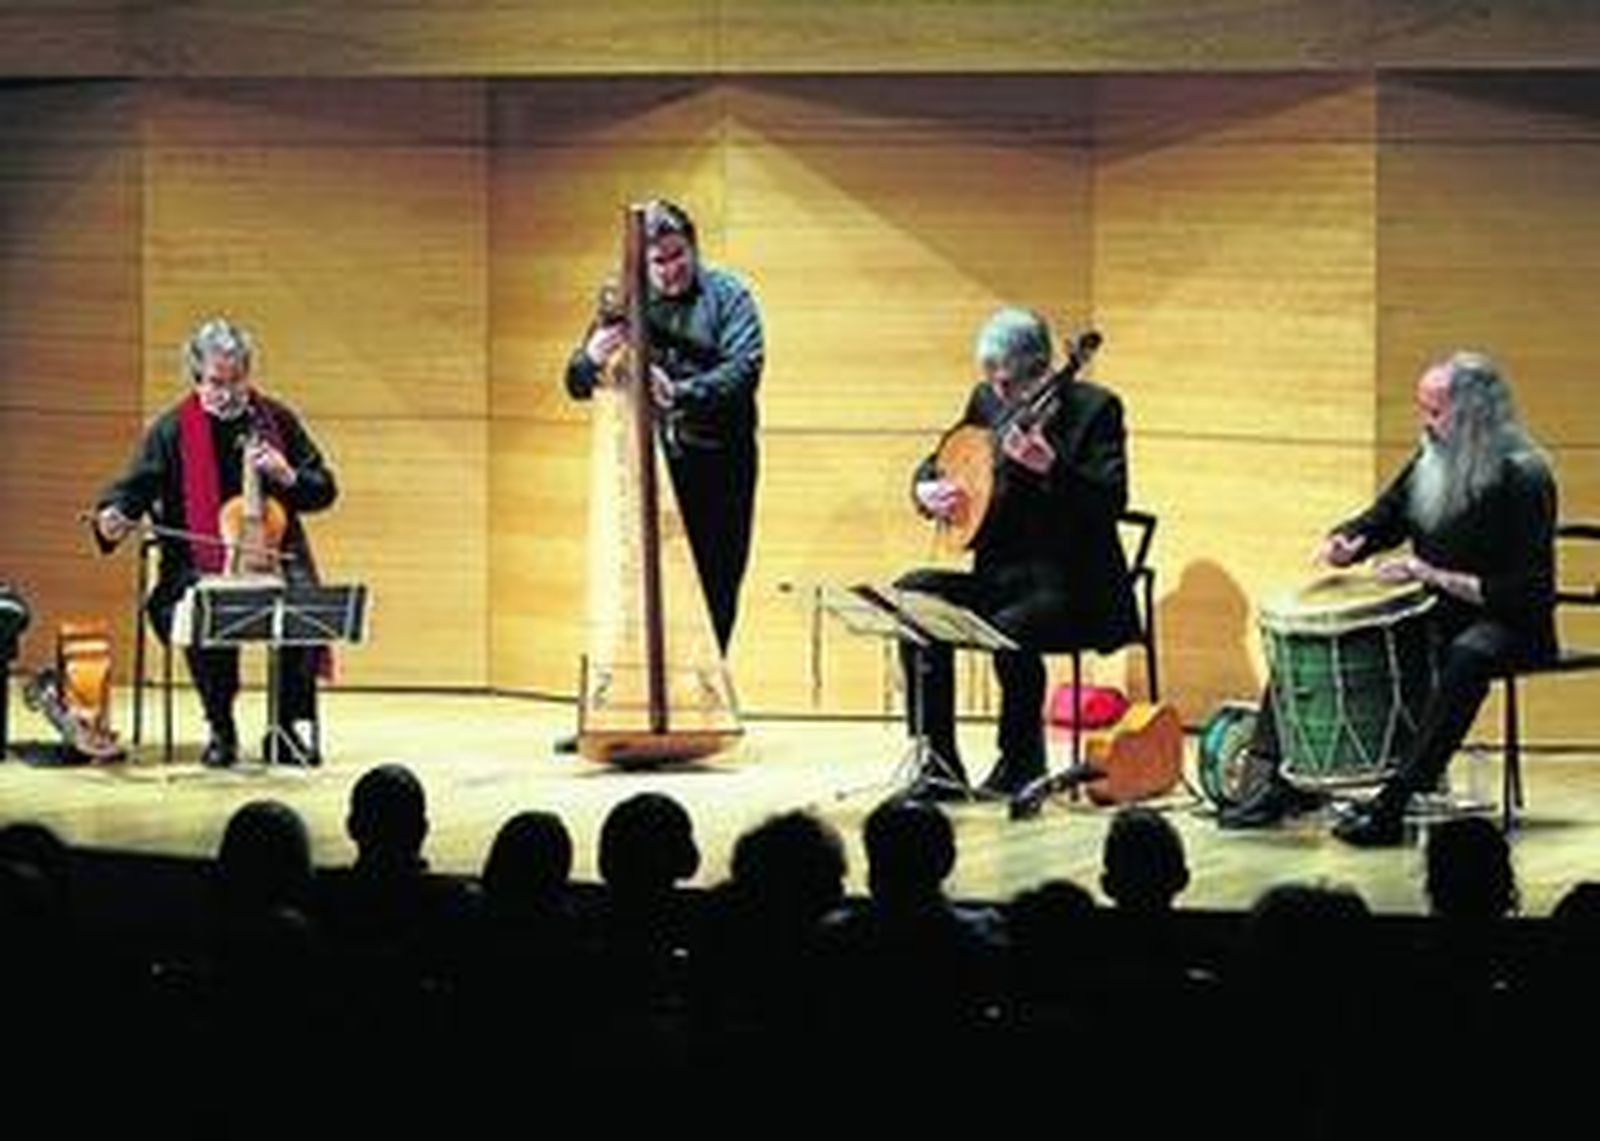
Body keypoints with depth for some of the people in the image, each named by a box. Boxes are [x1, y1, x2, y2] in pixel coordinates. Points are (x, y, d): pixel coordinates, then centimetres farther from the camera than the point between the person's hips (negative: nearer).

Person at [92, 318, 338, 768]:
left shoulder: (277, 419, 10)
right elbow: (135, 488, 1)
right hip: (199, 565, -2)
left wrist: (287, 477, -8)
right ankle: (221, 729, -12)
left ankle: (287, 726, -10)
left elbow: (324, 491, 13)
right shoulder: (172, 430, 5)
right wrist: (114, 515, -22)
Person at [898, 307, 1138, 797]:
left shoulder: (1094, 408, -9)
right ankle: (937, 765, -9)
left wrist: (1051, 467, -36)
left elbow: (1112, 501, -21)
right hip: (1001, 573, 7)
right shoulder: (987, 401, 8)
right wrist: (927, 490, -3)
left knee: (1011, 629, -35)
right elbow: (930, 467, 21)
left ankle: (1021, 764, -9)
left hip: (1071, 586, -7)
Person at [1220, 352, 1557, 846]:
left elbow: (1528, 589, -23)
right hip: (1436, 614, 8)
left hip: (1506, 622, -7)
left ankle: (1393, 802, -42)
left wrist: (1440, 578, -31)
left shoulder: (1522, 477, -18)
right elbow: (1384, 519, 15)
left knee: (1467, 657, -41)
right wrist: (1345, 544, -9)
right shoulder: (1430, 461, 4)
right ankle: (1287, 781, -2)